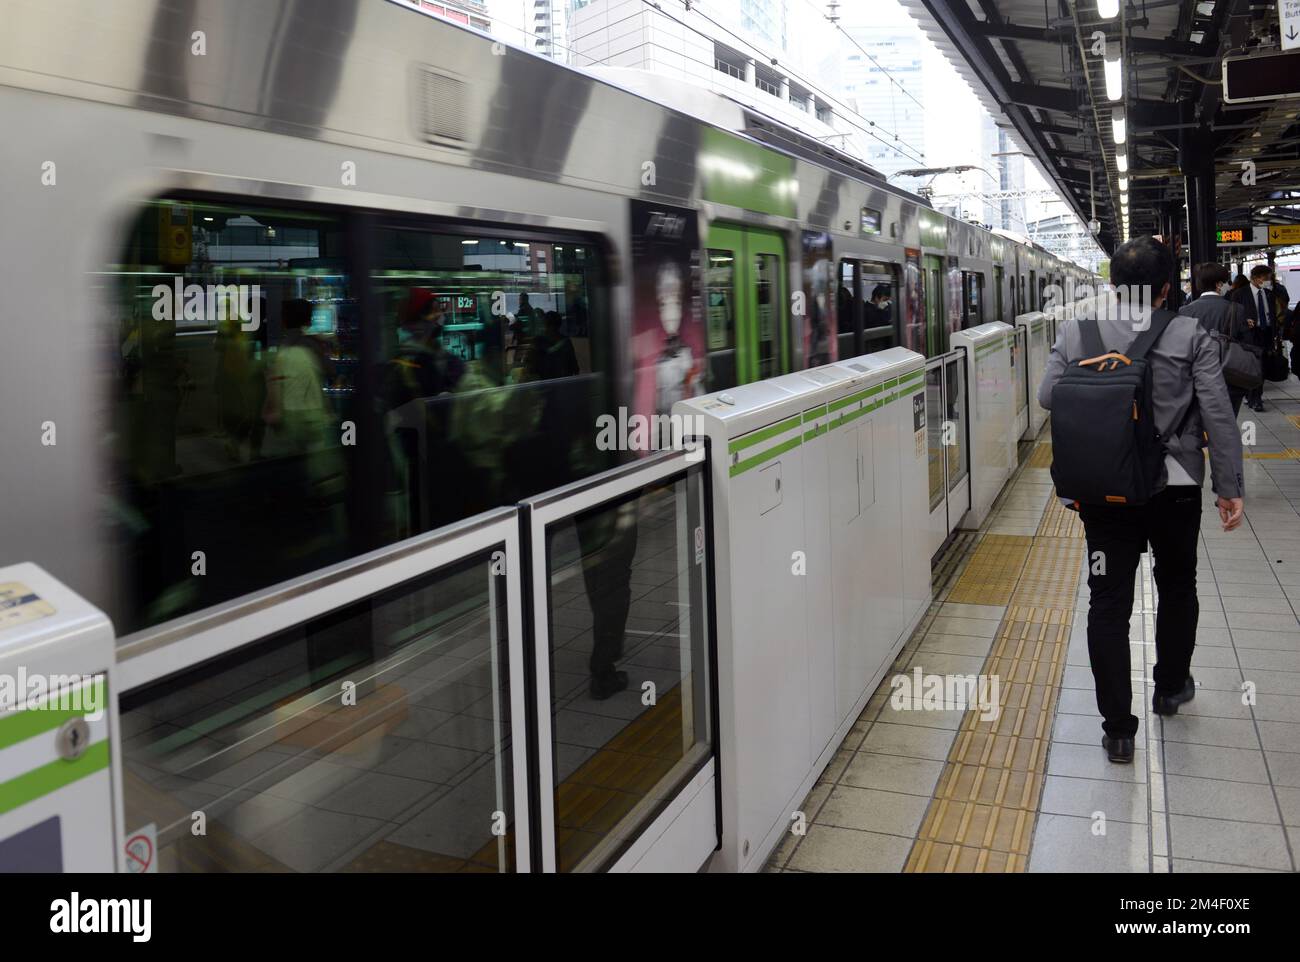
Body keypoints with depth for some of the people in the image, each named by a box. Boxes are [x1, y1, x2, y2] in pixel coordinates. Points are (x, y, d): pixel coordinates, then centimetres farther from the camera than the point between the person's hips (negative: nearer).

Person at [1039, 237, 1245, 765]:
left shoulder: (1076, 331, -5)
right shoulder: (1190, 336, -9)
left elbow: (1048, 396, -4)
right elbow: (1218, 416, -9)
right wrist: (1230, 488, -2)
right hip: (1175, 488, 0)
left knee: (1109, 602, 5)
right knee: (1177, 587, 23)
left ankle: (1118, 728, 7)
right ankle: (1171, 687, 42)